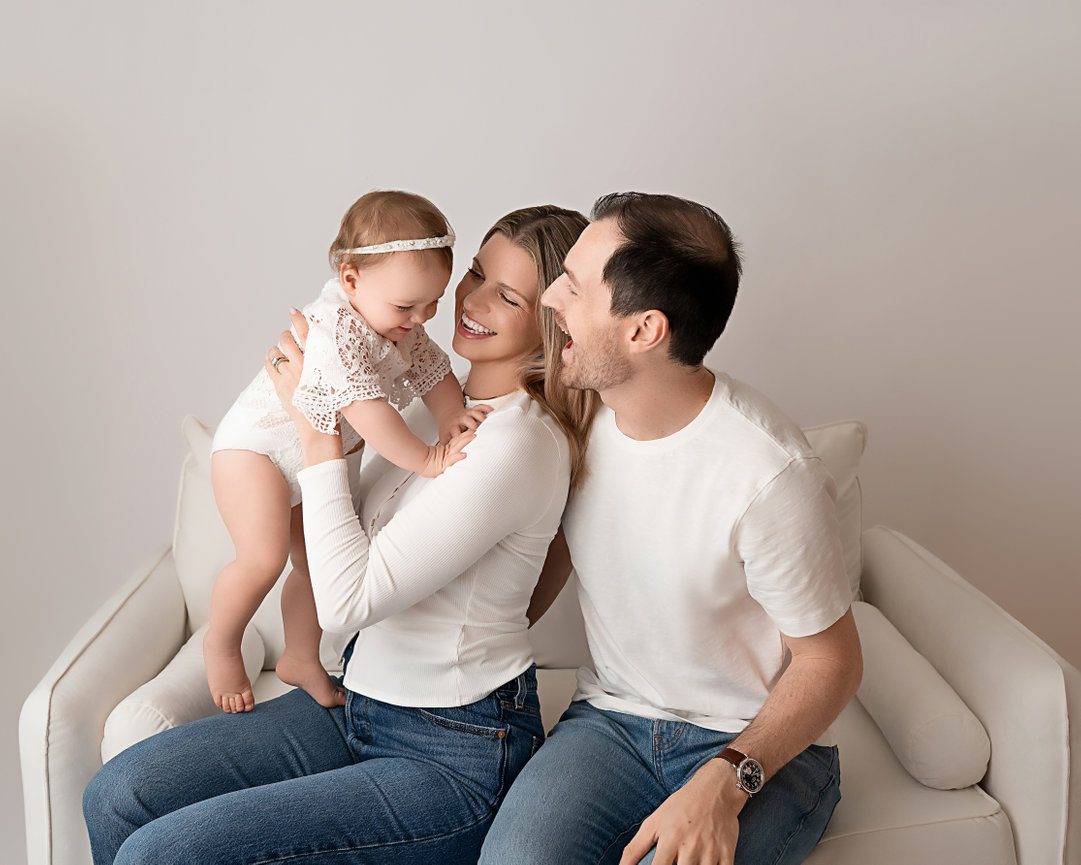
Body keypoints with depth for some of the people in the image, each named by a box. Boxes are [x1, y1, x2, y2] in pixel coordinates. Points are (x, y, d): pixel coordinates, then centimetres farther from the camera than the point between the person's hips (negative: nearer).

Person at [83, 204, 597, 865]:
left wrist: (319, 429, -17)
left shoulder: (518, 446, -23)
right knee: (120, 794, 3)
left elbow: (347, 603, -24)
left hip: (456, 760, -8)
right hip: (365, 702, 8)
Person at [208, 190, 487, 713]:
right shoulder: (333, 330, -34)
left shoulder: (404, 328, -5)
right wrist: (426, 460, -36)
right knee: (264, 558, -21)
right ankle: (220, 645, 7)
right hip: (255, 446, -8)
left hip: (317, 459, 8)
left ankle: (300, 658, 33)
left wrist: (451, 420, -16)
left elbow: (436, 373, 4)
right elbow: (364, 409, -39)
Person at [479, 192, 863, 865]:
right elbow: (542, 565, 9)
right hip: (612, 720, 3)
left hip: (761, 744, -3)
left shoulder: (771, 475, -23)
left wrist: (722, 784, -23)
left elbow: (831, 662, -12)